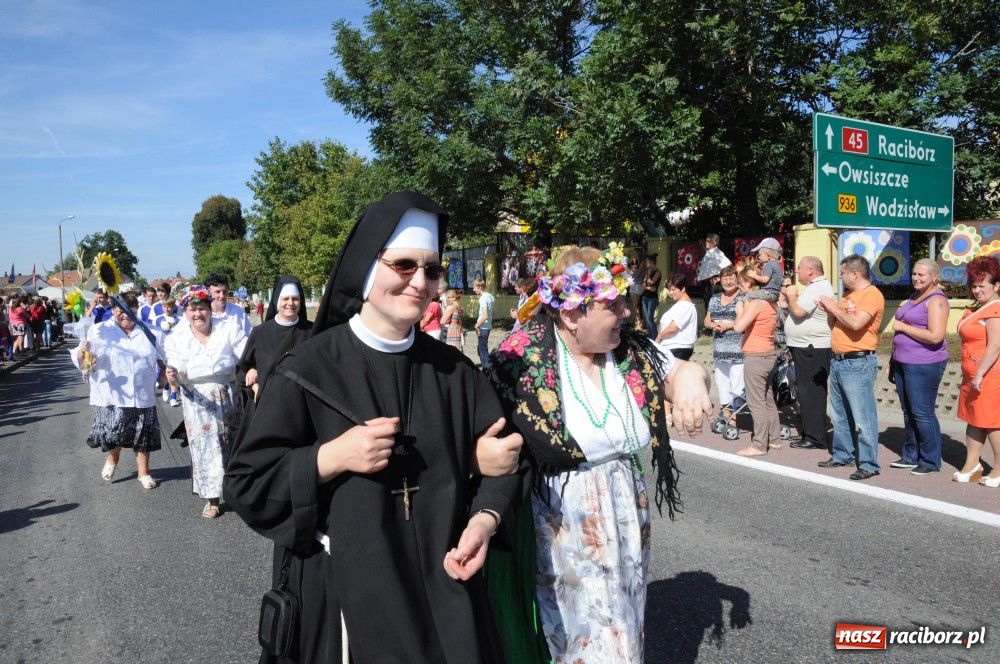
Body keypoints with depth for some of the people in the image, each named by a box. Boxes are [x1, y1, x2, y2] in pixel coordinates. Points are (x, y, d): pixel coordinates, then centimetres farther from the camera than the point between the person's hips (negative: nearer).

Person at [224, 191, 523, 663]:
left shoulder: (454, 371, -1)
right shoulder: (310, 370, -10)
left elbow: (500, 458, 2)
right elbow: (245, 483, -8)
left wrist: (483, 521, -16)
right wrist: (332, 457, -21)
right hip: (345, 589, -2)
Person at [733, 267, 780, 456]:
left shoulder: (756, 303, -17)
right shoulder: (769, 301, 11)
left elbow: (739, 327, -23)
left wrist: (740, 311, -6)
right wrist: (746, 308, 13)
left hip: (756, 356, -10)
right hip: (768, 353, 10)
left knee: (756, 402, -4)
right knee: (768, 399, 17)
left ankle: (759, 445, 0)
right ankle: (774, 439, 25)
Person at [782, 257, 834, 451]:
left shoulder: (817, 288, -17)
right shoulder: (817, 286, 18)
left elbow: (798, 311, -24)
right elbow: (798, 308, 21)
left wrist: (791, 295, -8)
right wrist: (791, 294, 8)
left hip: (812, 349, -11)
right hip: (806, 347, 11)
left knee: (811, 392, -7)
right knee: (806, 391, 16)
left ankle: (816, 437, -2)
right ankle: (807, 432, 25)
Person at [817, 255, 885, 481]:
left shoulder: (872, 294, -11)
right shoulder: (849, 295, 16)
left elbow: (856, 323, -25)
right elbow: (835, 325, 22)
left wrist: (835, 307, -12)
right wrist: (828, 310, 5)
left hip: (858, 363, -9)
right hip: (838, 361, 9)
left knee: (862, 417, -6)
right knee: (840, 415, 17)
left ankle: (869, 464, -1)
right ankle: (842, 455, 27)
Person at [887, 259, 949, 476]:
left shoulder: (936, 300, -12)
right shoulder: (913, 297, 16)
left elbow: (935, 336, -23)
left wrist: (902, 326, -15)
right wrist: (892, 361, 22)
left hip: (924, 366, -9)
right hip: (903, 364, 9)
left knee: (922, 413, -3)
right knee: (908, 412, 14)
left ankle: (930, 462, 8)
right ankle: (910, 456, 24)